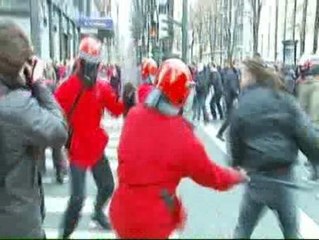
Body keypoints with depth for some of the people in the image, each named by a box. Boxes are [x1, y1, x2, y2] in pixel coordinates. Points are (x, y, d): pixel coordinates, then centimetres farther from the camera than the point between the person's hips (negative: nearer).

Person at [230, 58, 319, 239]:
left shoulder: (242, 106, -4)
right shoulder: (284, 99, -3)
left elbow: (235, 142, 2)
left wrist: (237, 166, 17)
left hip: (257, 176, -1)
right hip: (284, 174, 1)